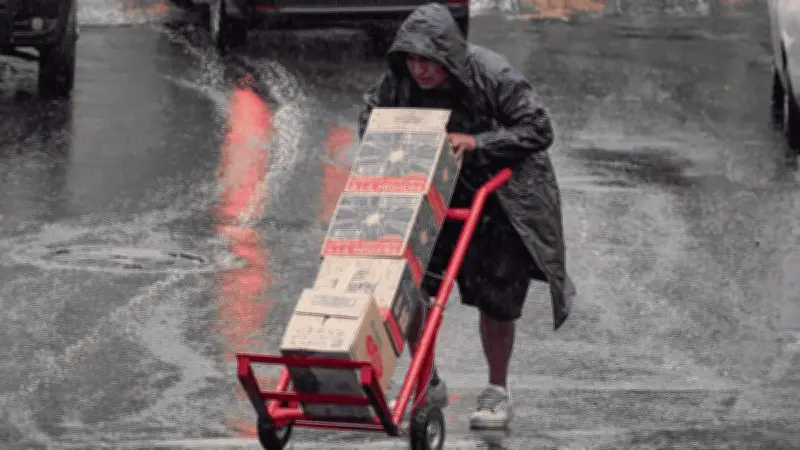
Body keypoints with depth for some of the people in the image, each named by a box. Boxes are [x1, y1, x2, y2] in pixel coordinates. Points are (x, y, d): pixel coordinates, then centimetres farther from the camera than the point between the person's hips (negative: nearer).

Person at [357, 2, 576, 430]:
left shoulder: (493, 76, -27)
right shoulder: (400, 80, -13)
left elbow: (538, 129, -24)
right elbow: (371, 107, 8)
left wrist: (477, 143, -33)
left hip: (501, 200, -4)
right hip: (438, 197, 5)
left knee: (495, 298, -2)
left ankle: (497, 394, 17)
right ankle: (427, 385, 15)